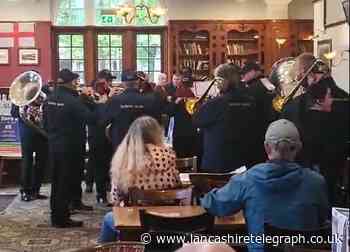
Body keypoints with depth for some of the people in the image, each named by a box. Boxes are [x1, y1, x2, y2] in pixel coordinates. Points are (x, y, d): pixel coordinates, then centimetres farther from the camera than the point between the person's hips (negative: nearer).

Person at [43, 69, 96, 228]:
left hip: (54, 145, 8)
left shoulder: (49, 99, 6)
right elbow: (91, 118, -20)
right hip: (69, 146, -7)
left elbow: (45, 122, 13)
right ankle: (62, 218, 5)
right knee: (66, 182, 0)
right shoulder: (72, 100, -18)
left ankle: (55, 214, 23)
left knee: (57, 180, 15)